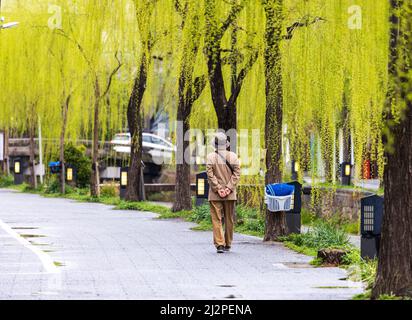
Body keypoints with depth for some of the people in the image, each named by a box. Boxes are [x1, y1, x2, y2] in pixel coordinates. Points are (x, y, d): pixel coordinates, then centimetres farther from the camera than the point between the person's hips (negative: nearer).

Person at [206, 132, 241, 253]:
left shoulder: (210, 157, -5)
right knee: (229, 220, 12)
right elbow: (236, 173, -5)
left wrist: (218, 189, -8)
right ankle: (227, 245, 19)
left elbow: (210, 174, -10)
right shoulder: (233, 156, -1)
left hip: (215, 194, -2)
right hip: (230, 194, 2)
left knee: (217, 219, -1)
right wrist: (228, 188, -6)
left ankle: (219, 244, -12)